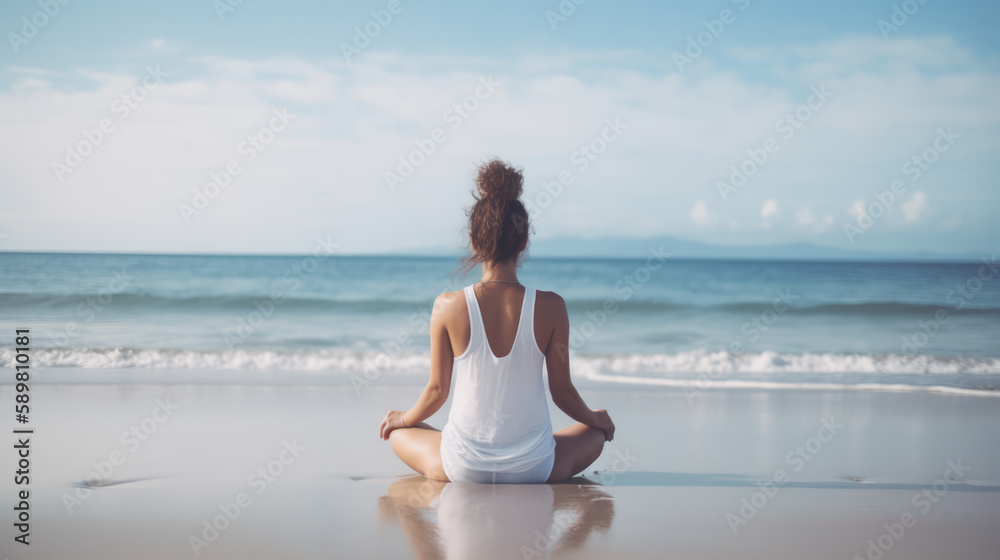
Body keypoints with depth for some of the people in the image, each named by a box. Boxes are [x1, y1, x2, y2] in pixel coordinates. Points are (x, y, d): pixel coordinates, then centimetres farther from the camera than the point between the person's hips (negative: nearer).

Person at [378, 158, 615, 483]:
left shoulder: (449, 307, -13)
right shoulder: (550, 308, -13)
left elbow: (437, 390, -3)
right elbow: (562, 392, -3)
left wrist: (403, 419, 20)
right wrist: (595, 419, 20)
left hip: (463, 468, 0)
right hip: (533, 469, 1)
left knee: (398, 433, 30)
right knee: (597, 430, 30)